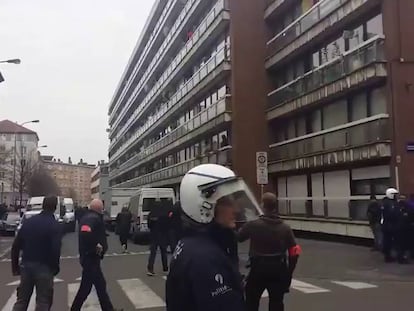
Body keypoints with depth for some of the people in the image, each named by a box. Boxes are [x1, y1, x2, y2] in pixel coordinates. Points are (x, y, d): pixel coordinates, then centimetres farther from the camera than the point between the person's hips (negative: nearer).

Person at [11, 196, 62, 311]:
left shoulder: (28, 221, 6)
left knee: (22, 300, 16)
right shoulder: (54, 225, -11)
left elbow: (16, 246, 6)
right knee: (43, 302, 5)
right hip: (44, 267, -5)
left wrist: (15, 266, 13)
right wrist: (55, 267, -4)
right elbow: (55, 250, -19)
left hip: (26, 265, 5)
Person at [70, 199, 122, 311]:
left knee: (100, 285, 17)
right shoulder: (94, 218, -20)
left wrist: (99, 245, 6)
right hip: (90, 257, -11)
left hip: (88, 256, 11)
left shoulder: (88, 217, 12)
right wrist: (96, 246, -24)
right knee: (86, 286, 3)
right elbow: (86, 235, -36)